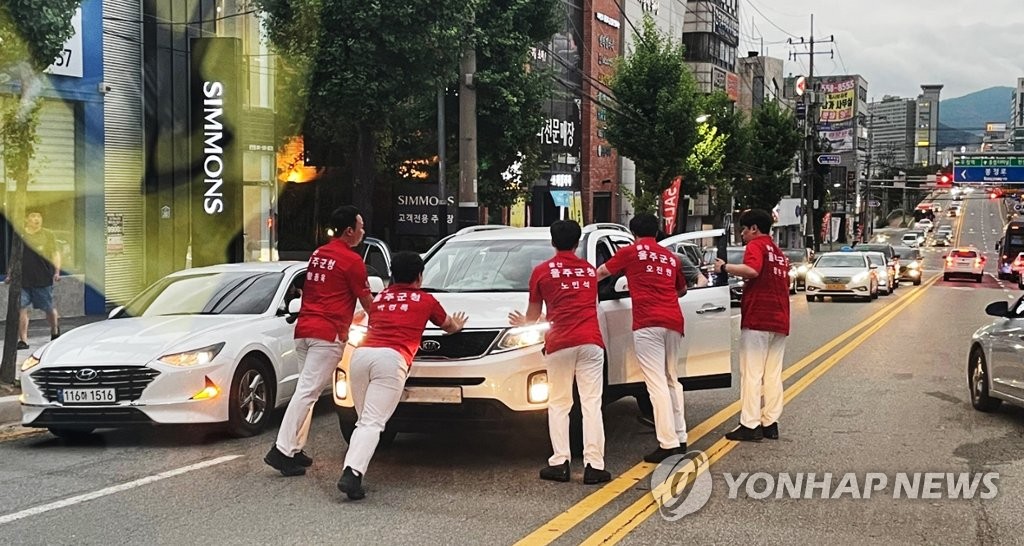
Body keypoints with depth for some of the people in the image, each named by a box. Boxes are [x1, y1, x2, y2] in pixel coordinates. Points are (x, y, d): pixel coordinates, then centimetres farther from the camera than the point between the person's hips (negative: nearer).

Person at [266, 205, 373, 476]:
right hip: (328, 334, -8)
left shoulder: (318, 254, 17)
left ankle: (294, 449, 12)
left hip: (303, 329, 8)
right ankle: (282, 451, -16)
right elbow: (366, 302, 3)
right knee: (307, 391, -11)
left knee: (307, 391, 14)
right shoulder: (351, 260, -5)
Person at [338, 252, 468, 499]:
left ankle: (352, 471, 3)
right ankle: (352, 473, -26)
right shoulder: (425, 300, 21)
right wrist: (457, 325, 64)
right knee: (372, 423, -11)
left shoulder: (379, 298, 28)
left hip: (361, 354, 4)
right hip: (391, 358, -4)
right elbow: (448, 326, 40)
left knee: (363, 421, 14)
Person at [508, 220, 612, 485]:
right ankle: (594, 465, -7)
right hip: (590, 341, 2)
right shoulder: (590, 270, 18)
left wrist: (523, 322, 41)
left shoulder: (541, 271, 7)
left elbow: (534, 313, 16)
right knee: (591, 403, -2)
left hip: (559, 343, -2)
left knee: (559, 404, 8)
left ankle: (559, 463, 1)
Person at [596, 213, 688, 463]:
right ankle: (680, 438, 14)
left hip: (648, 323, -5)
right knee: (672, 380, 16)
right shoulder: (670, 257, 20)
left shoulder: (630, 252, 7)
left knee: (657, 384, -10)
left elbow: (601, 273, 22)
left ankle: (668, 444, -16)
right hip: (674, 321, 5)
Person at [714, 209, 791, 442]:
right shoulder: (779, 253, 22)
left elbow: (752, 270, -25)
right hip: (780, 321, 8)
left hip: (757, 320, -8)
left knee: (751, 374, -7)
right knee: (773, 375, 10)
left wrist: (725, 267, -14)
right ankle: (770, 423, 12)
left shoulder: (756, 246, -5)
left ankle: (750, 426, -9)